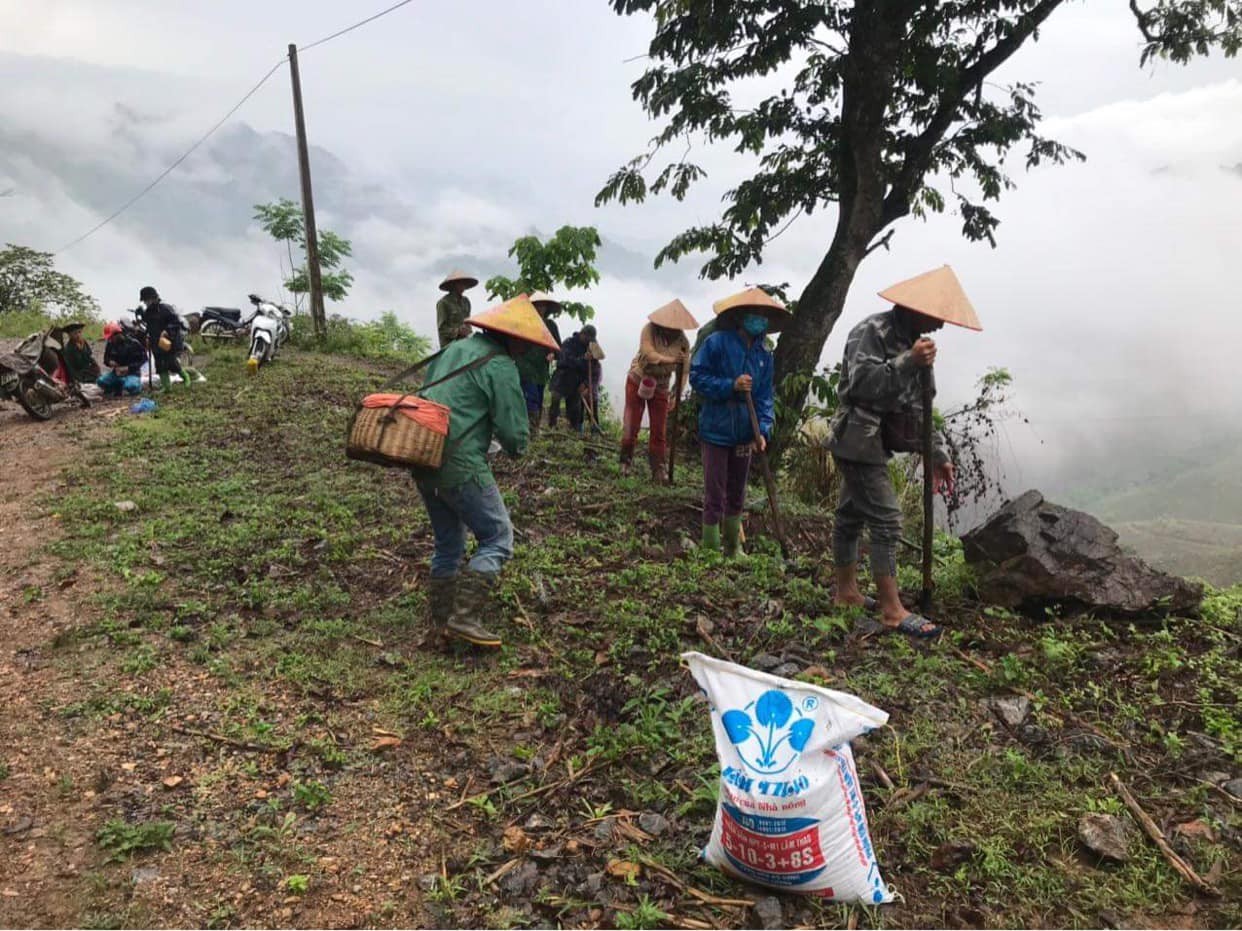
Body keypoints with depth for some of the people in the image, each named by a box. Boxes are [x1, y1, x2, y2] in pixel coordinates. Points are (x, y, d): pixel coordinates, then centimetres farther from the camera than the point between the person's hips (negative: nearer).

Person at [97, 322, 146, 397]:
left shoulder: (133, 343, -11)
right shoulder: (110, 344, 3)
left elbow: (142, 360, -9)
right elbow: (106, 359, 16)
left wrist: (128, 368, -20)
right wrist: (110, 362, -11)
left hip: (132, 373, -5)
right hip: (117, 372, 5)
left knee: (130, 386, -37)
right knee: (101, 381, -21)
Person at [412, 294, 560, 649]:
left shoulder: (453, 349, 15)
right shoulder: (500, 366, -9)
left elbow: (427, 395, 22)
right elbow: (514, 434, -12)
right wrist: (517, 445, 11)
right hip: (461, 466, -8)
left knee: (447, 541, 20)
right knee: (497, 539, 2)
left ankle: (441, 616, 26)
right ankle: (465, 616, -6)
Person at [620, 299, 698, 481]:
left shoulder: (682, 341, -11)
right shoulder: (650, 330, -17)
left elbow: (683, 370, -9)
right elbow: (649, 354, -30)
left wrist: (677, 395, -17)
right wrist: (671, 359, -46)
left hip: (660, 388, 2)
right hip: (637, 382, -2)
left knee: (659, 431, 0)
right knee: (631, 426, 2)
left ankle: (658, 471, 5)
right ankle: (625, 462, 18)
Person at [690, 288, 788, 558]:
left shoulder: (764, 354, 4)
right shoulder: (717, 343, -11)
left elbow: (765, 395, 3)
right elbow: (697, 376, -12)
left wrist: (762, 430, -10)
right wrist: (731, 386, -23)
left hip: (744, 433, 6)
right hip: (716, 431, -5)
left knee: (737, 494, 18)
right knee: (715, 495, -1)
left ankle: (733, 549, 33)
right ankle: (711, 551, 12)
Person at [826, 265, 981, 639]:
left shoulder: (911, 342, 15)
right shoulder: (871, 332, -14)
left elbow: (914, 408, 18)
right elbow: (861, 383, -28)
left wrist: (935, 456, 15)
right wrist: (908, 363, -33)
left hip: (873, 442, 10)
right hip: (857, 439, -10)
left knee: (851, 515, 16)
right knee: (886, 521, -11)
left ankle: (846, 591, 26)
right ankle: (892, 610, -7)